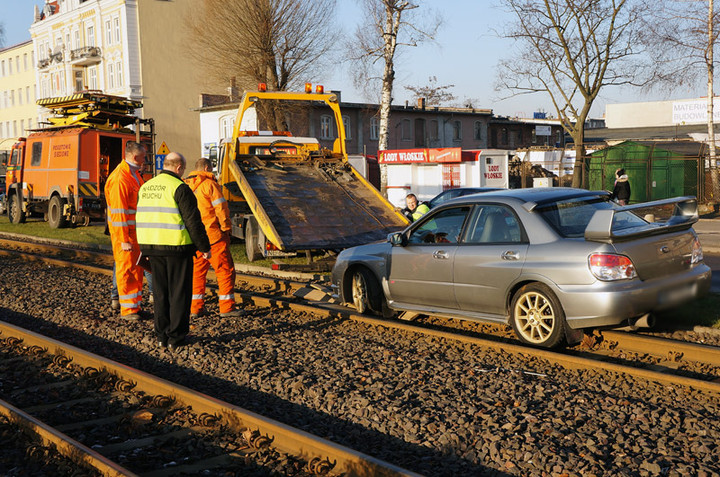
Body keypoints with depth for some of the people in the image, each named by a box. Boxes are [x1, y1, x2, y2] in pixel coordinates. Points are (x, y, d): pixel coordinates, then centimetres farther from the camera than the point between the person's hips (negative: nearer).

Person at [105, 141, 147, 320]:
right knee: (126, 268, -3)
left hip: (136, 229, 9)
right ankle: (127, 309, 5)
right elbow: (118, 211, -22)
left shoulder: (134, 174, 12)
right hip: (124, 231, -9)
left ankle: (135, 305, 23)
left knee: (137, 267, 14)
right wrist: (124, 239, -22)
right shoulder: (119, 179, -19)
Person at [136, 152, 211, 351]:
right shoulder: (180, 188, -12)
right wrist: (204, 247, -4)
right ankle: (176, 339, 4)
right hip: (177, 246, -6)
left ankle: (162, 336, 18)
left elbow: (142, 219, 18)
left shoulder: (145, 187, 12)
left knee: (160, 292, 14)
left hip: (153, 247, 7)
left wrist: (147, 249, 25)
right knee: (179, 293, 2)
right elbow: (193, 221, -13)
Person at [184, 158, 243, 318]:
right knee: (225, 269, 1)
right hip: (212, 235, -7)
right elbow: (221, 208, -12)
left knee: (197, 270, 14)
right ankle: (227, 307, 1)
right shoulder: (210, 184, -9)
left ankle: (195, 307, 14)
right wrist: (226, 229, -2)